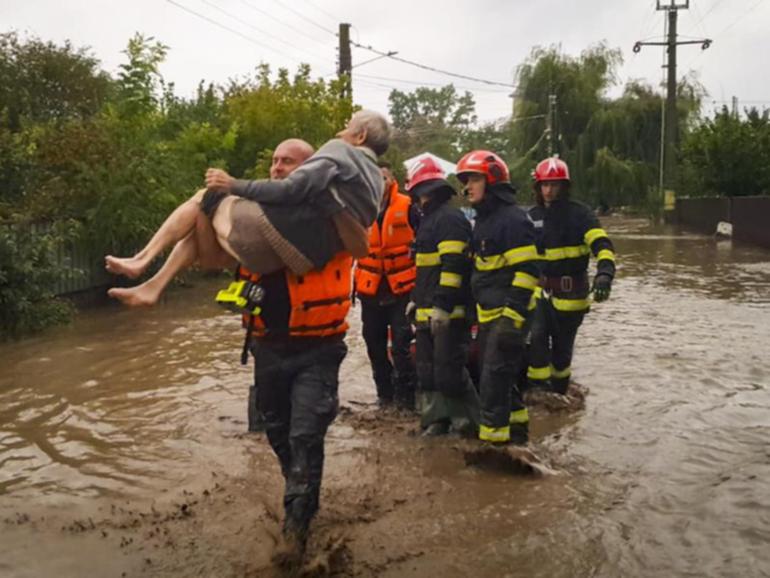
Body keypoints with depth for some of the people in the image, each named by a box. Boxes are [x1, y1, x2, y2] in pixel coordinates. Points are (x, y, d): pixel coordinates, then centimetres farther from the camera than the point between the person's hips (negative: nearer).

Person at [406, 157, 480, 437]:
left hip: (448, 311, -10)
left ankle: (468, 420, 6)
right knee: (428, 369, 12)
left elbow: (453, 264, -21)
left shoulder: (450, 217, -11)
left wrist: (442, 305, -24)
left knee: (448, 370, -8)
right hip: (428, 311, 10)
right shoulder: (429, 219, 21)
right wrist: (416, 299, 26)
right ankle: (436, 420, 20)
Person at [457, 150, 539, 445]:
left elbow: (526, 272, -21)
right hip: (488, 314, 10)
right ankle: (516, 428, 32)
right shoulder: (483, 219, 16)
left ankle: (494, 438, 0)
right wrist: (473, 308, 22)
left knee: (494, 378, -8)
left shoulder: (512, 218, -15)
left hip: (508, 314, -10)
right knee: (498, 375, 17)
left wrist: (512, 316, -25)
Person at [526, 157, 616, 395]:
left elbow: (602, 245, -20)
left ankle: (559, 390, 30)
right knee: (536, 336, -17)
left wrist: (604, 273, -37)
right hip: (541, 288, 3)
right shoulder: (532, 216, 6)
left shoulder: (579, 213, -8)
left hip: (571, 292, -3)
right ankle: (538, 386, -3)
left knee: (562, 347, 9)